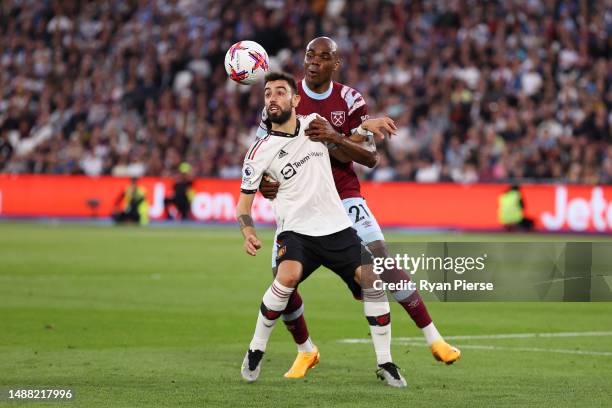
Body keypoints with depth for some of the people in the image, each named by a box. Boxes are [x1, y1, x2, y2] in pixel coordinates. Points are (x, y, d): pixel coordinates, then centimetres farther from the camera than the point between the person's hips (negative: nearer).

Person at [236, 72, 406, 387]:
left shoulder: (315, 123, 4)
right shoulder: (260, 151, -5)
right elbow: (244, 200, 1)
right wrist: (248, 233, -18)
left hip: (336, 226, 3)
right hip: (296, 229, -3)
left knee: (372, 279, -12)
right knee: (289, 276, -32)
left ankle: (385, 363, 2)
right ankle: (255, 352, -13)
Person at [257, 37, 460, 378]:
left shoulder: (349, 100, -3)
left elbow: (371, 158, -9)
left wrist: (335, 138, -26)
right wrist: (263, 180, -14)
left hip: (343, 195, -1)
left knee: (382, 260, -16)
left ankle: (433, 337, -9)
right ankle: (305, 351, 18)